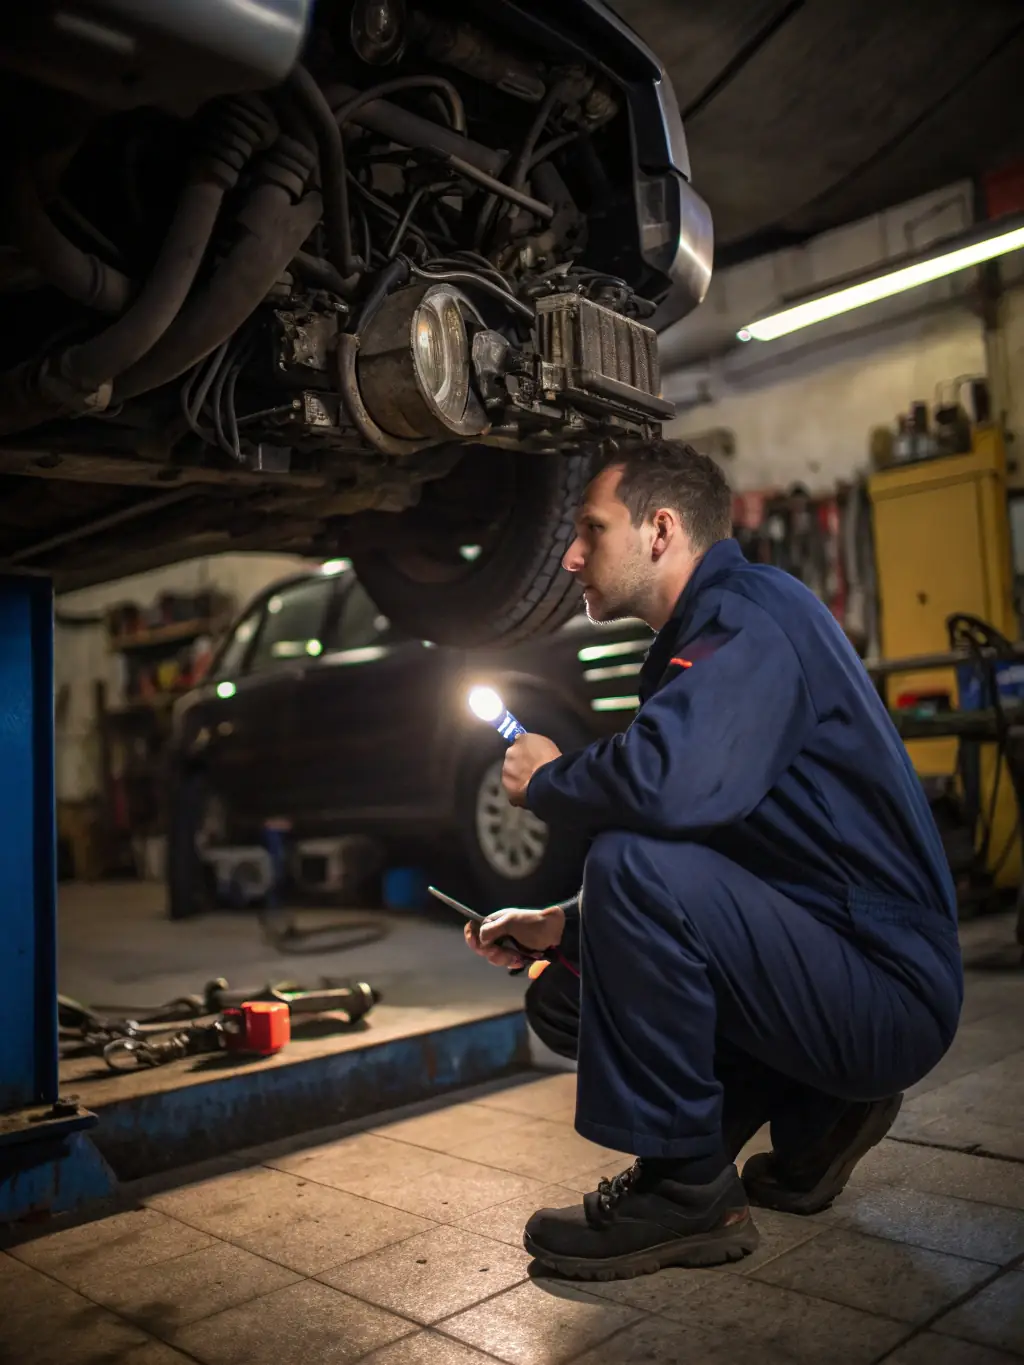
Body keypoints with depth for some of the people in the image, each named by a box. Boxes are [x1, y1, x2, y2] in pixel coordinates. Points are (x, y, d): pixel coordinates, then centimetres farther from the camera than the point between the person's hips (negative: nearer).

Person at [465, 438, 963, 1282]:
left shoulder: (751, 616, -17)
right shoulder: (703, 638, 15)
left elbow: (671, 785, -37)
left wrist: (547, 780, -14)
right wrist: (563, 928, 7)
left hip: (889, 993, -10)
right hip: (820, 969, 10)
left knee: (636, 863, -29)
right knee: (564, 999, 10)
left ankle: (685, 1189, -11)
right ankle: (815, 1113, 15)